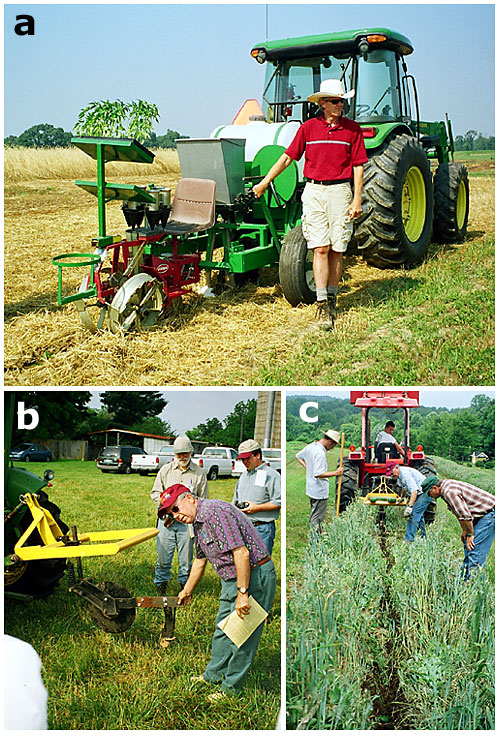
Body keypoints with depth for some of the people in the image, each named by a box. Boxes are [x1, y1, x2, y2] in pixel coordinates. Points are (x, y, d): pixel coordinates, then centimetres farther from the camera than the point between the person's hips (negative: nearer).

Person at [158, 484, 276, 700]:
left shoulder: (216, 511, -22)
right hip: (232, 578, 10)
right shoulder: (198, 522, 10)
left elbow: (242, 553, -28)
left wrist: (242, 594, -27)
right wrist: (187, 591, 37)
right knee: (223, 629, 21)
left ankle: (232, 688, 13)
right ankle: (214, 675, 37)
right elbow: (200, 560, 26)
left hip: (254, 576, -10)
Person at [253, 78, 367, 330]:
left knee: (337, 249, 3)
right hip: (313, 191, 0)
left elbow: (358, 166, 5)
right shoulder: (308, 128, 5)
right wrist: (264, 182, 9)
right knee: (320, 248, -7)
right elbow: (287, 157, 10)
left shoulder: (352, 129, 5)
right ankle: (321, 305, -8)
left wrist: (357, 199, -2)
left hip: (340, 191, 1)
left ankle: (332, 298, 18)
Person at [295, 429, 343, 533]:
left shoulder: (310, 447, 4)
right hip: (320, 491, -9)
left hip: (310, 489, 9)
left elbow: (298, 456, 22)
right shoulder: (320, 453, -25)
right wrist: (336, 473, -29)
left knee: (313, 516, 20)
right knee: (317, 519, -2)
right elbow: (318, 474, -32)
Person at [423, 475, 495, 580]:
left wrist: (470, 534, -15)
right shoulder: (446, 488, 10)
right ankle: (464, 578, 21)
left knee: (475, 550, -13)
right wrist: (464, 530, 18)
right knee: (468, 546, 14)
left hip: (489, 513, -11)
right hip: (480, 515, 11)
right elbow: (459, 511, 20)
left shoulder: (449, 491, -23)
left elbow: (465, 515, -25)